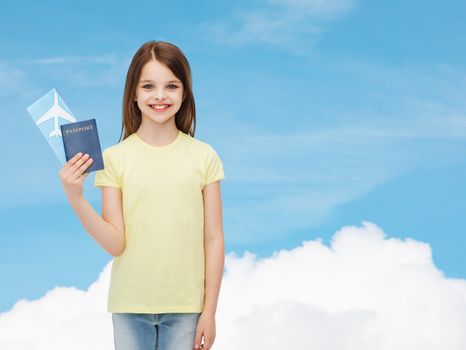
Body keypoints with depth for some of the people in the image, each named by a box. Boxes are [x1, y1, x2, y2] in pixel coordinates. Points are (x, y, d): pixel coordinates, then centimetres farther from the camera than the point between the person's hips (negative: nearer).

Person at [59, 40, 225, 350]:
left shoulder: (204, 157, -2)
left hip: (185, 307, 0)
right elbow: (115, 243, -6)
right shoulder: (115, 158, -2)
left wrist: (210, 311, 0)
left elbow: (213, 238, 1)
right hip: (130, 305, 0)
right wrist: (75, 197, -19)